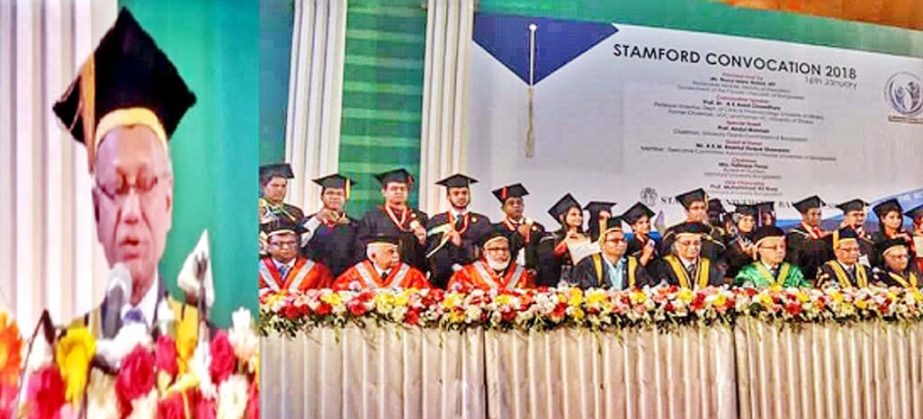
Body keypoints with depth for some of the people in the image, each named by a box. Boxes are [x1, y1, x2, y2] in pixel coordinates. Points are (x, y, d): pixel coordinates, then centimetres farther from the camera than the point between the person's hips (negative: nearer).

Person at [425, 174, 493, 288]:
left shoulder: (482, 222, 12)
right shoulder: (436, 222, 12)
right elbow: (432, 253, 3)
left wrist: (461, 244, -12)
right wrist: (454, 267, -11)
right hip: (443, 281, 0)